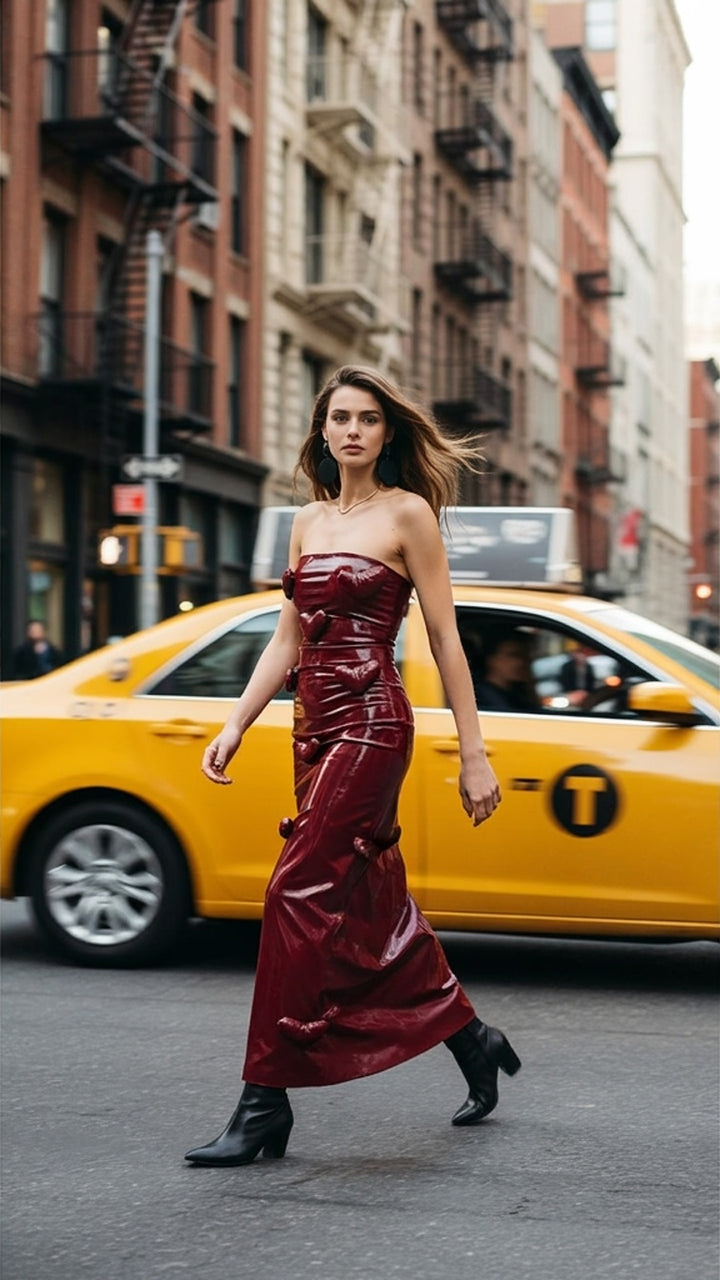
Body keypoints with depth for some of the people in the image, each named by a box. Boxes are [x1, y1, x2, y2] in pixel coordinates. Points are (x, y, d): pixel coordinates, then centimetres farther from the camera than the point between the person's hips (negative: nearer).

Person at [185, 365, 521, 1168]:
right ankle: (473, 1042, 28)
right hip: (314, 726, 7)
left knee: (299, 896, -12)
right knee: (373, 906, 11)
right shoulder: (308, 523, 16)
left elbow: (443, 640, -4)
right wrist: (235, 725, 8)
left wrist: (473, 754, -5)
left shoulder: (407, 515, -3)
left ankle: (265, 1104, -7)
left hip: (371, 724, -7)